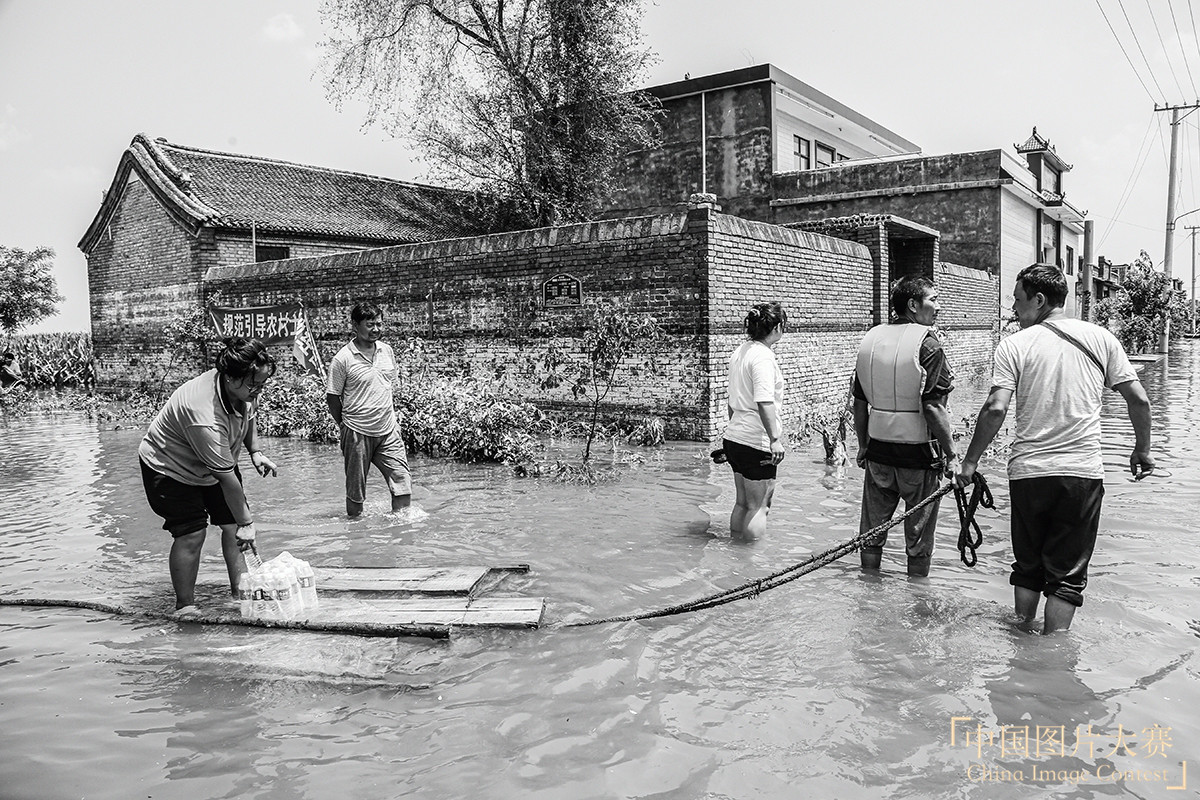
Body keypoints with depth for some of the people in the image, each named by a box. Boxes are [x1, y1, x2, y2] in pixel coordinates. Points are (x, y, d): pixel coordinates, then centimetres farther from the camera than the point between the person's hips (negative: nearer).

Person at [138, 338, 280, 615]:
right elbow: (227, 478, -35)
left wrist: (255, 452, -3)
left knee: (231, 524, 1)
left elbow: (249, 416, 10)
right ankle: (184, 608, 1)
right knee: (192, 533, -14)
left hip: (214, 463, 8)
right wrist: (246, 522, -28)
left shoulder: (244, 389, -18)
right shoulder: (205, 417, -41)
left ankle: (241, 593, 11)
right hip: (170, 467, -8)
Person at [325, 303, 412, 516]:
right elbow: (332, 397, -4)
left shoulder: (387, 350, 6)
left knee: (403, 483, -2)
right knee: (355, 490, 8)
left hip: (389, 431, 4)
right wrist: (345, 425, -2)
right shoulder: (343, 359, -10)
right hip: (358, 433, -4)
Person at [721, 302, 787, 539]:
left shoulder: (740, 351, 13)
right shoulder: (763, 356, -16)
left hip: (733, 437, 9)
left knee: (742, 503, 17)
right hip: (757, 442, -9)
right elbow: (764, 402, -27)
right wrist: (775, 438, -30)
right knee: (759, 507, 1)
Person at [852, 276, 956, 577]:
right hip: (919, 450, -5)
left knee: (873, 527, 15)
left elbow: (860, 403, 8)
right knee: (918, 531, 9)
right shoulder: (926, 343, -13)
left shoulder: (870, 338, 5)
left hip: (878, 448, 5)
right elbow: (932, 406, -18)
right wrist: (950, 452, -9)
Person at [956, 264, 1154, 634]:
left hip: (1028, 471, -1)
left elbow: (995, 409, -13)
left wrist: (970, 461, -4)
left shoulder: (1014, 345, -4)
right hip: (1084, 472, 1)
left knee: (1028, 566, 16)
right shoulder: (1101, 338, 4)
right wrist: (1142, 449, 18)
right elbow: (1138, 399, 3)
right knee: (1068, 573, 8)